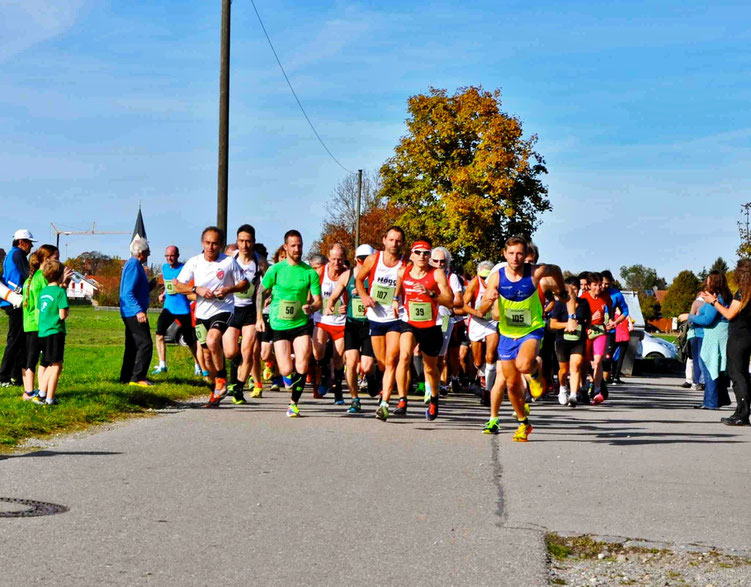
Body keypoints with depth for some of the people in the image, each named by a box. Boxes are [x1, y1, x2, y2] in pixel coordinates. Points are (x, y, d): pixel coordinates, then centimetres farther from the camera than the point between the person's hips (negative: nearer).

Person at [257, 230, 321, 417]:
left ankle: (294, 403, 5)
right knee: (287, 370, -8)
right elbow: (262, 293, 10)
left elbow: (318, 300, 1)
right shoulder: (276, 269, -1)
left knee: (302, 367, -15)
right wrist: (259, 317, 4)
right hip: (279, 325, 0)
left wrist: (311, 307, -21)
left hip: (301, 324, 1)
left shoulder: (309, 272, 0)